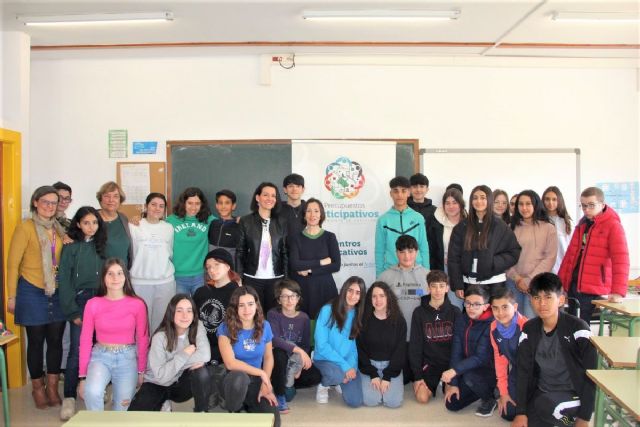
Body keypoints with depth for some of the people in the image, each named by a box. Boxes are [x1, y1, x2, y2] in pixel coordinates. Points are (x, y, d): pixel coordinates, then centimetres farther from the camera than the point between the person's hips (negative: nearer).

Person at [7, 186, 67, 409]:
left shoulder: (59, 229, 8)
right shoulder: (25, 227, -7)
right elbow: (13, 263, -6)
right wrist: (12, 296, -6)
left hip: (57, 292, 4)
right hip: (32, 292, -4)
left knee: (56, 340, 8)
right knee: (36, 341, 8)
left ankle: (52, 387, 22)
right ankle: (38, 388, 24)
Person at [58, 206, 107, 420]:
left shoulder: (101, 245, 10)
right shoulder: (70, 247, 0)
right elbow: (64, 280, -4)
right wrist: (72, 311, -9)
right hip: (80, 300, -3)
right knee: (77, 349, -8)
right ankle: (69, 398, -2)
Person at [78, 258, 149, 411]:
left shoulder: (137, 304, -6)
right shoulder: (93, 304, -5)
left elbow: (142, 339, 2)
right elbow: (85, 340, 0)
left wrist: (141, 371, 5)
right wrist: (83, 375, -1)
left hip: (127, 357, 0)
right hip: (101, 355, 0)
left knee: (123, 408, -5)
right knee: (92, 392, -30)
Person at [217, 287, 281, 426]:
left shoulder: (264, 326, -2)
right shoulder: (226, 328, -13)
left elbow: (268, 357, 6)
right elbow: (230, 363, -20)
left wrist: (265, 384, -8)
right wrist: (261, 373, -18)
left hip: (256, 380, 3)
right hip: (234, 379, -2)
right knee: (239, 377, -40)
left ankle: (249, 405, 14)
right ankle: (232, 415, -8)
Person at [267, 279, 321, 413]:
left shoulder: (304, 318, -2)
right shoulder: (273, 314, -13)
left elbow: (306, 345, -1)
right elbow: (274, 340, -28)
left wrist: (300, 367, -16)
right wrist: (298, 350, -37)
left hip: (296, 361, 4)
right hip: (278, 358, -4)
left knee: (315, 376, -20)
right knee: (279, 354, -38)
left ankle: (287, 383, 7)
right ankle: (279, 395, -18)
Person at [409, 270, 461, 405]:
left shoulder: (455, 312, -1)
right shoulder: (419, 312, -4)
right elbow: (415, 346, -3)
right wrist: (417, 376, -8)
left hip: (450, 363, 1)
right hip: (429, 364, 0)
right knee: (422, 397, -18)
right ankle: (433, 385, 15)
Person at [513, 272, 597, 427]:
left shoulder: (577, 328, -14)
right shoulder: (529, 329, 0)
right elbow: (523, 371, -1)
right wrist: (520, 412, -9)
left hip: (572, 395, -4)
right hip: (540, 395, 5)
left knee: (546, 407, -32)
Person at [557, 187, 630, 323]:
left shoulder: (613, 225, -8)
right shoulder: (582, 224, 14)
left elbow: (621, 260, -17)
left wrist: (618, 292, -26)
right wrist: (560, 281, 14)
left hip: (593, 288, -7)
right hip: (572, 284, 7)